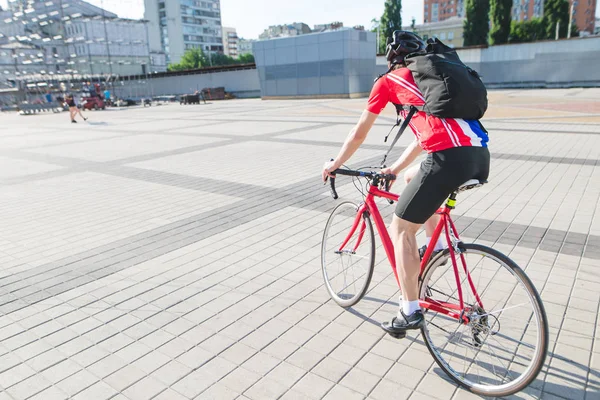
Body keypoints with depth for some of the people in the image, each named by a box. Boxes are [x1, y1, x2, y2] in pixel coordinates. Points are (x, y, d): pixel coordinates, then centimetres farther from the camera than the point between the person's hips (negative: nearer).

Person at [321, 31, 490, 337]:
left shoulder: (388, 80, 14)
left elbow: (359, 133, 21)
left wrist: (335, 163, 36)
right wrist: (394, 169, 46)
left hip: (450, 158, -7)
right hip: (480, 156, 8)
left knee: (401, 229, 8)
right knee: (414, 176, 35)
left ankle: (410, 312, 13)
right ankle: (434, 246, 37)